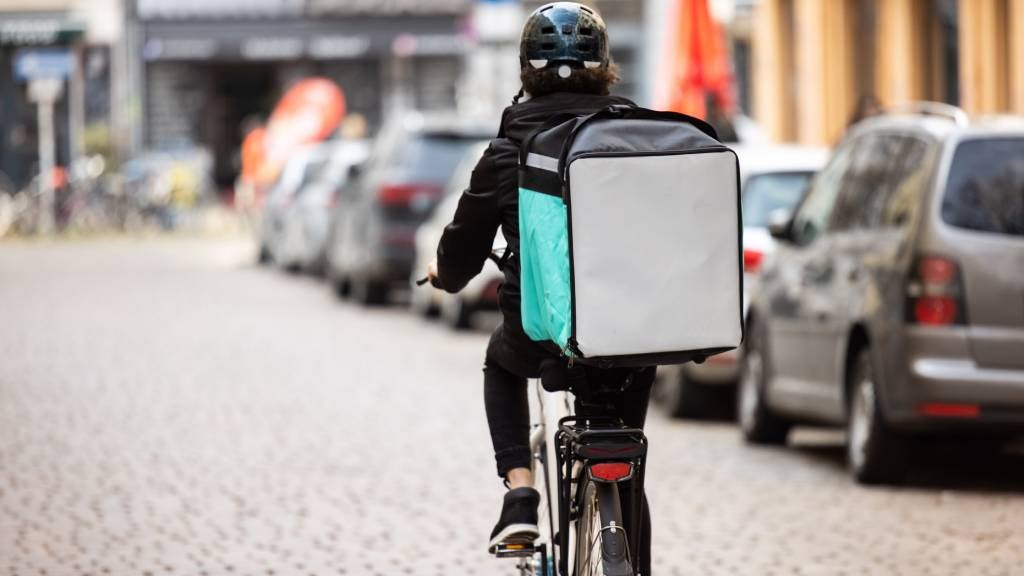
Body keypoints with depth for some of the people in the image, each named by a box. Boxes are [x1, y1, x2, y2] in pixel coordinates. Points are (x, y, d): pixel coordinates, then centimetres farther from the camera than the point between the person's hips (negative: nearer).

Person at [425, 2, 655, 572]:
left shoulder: (508, 152, -2)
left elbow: (460, 257, 6)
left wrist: (443, 272, 30)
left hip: (542, 336, -1)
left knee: (501, 364, 34)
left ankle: (520, 492, 15)